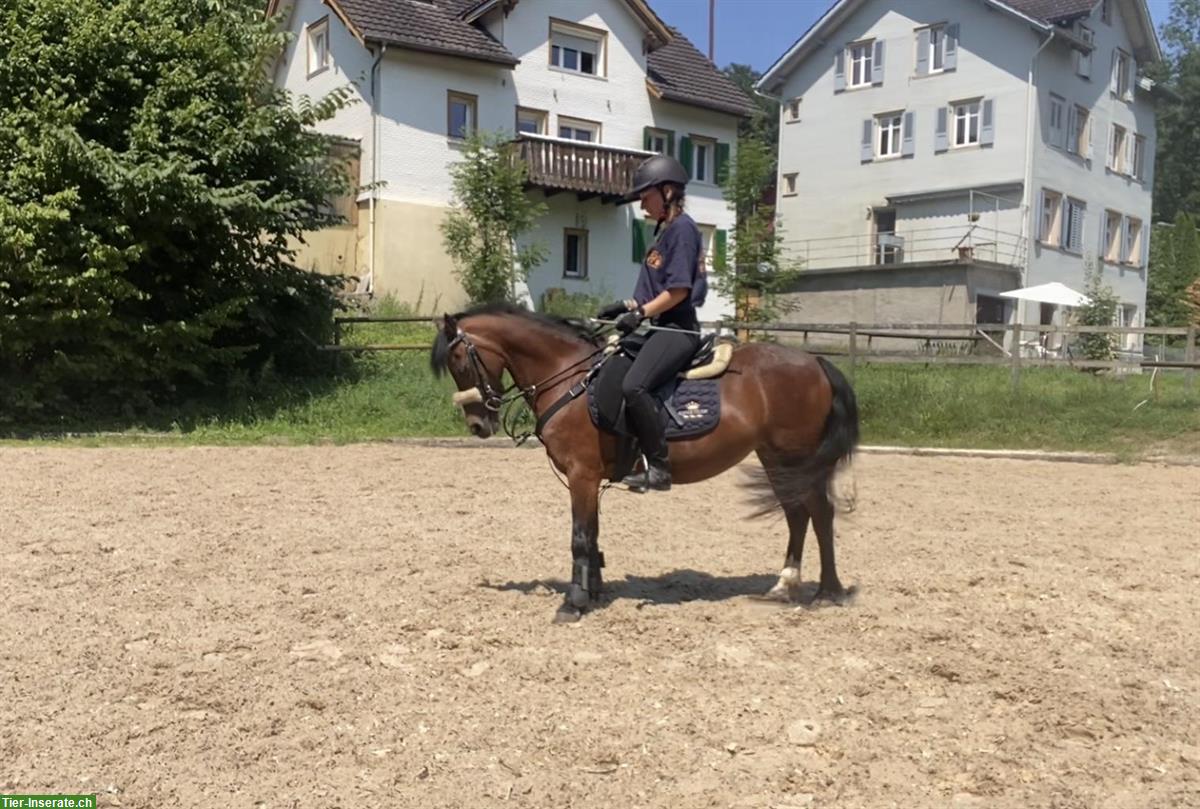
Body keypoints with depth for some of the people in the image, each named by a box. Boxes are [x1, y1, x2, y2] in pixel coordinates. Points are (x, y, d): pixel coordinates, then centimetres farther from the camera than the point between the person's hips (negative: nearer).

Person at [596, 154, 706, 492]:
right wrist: (627, 307, 12)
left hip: (677, 328, -11)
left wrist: (641, 313, -19)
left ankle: (659, 467, -20)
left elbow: (679, 289, -17)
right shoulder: (664, 231, 19)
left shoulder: (682, 228, -9)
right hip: (659, 326, 11)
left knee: (633, 386, -29)